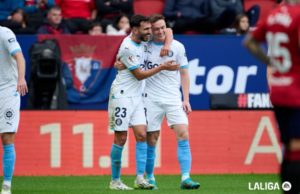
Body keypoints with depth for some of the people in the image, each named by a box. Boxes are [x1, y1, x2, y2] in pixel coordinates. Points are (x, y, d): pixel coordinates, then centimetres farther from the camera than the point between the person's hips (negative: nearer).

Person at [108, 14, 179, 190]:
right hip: (122, 95, -7)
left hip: (136, 96, 7)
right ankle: (115, 181, 5)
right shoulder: (128, 48, -19)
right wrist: (162, 67, -10)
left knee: (142, 135, -4)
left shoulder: (142, 40, 4)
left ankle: (140, 178, -7)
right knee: (121, 138, -3)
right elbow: (139, 75, -14)